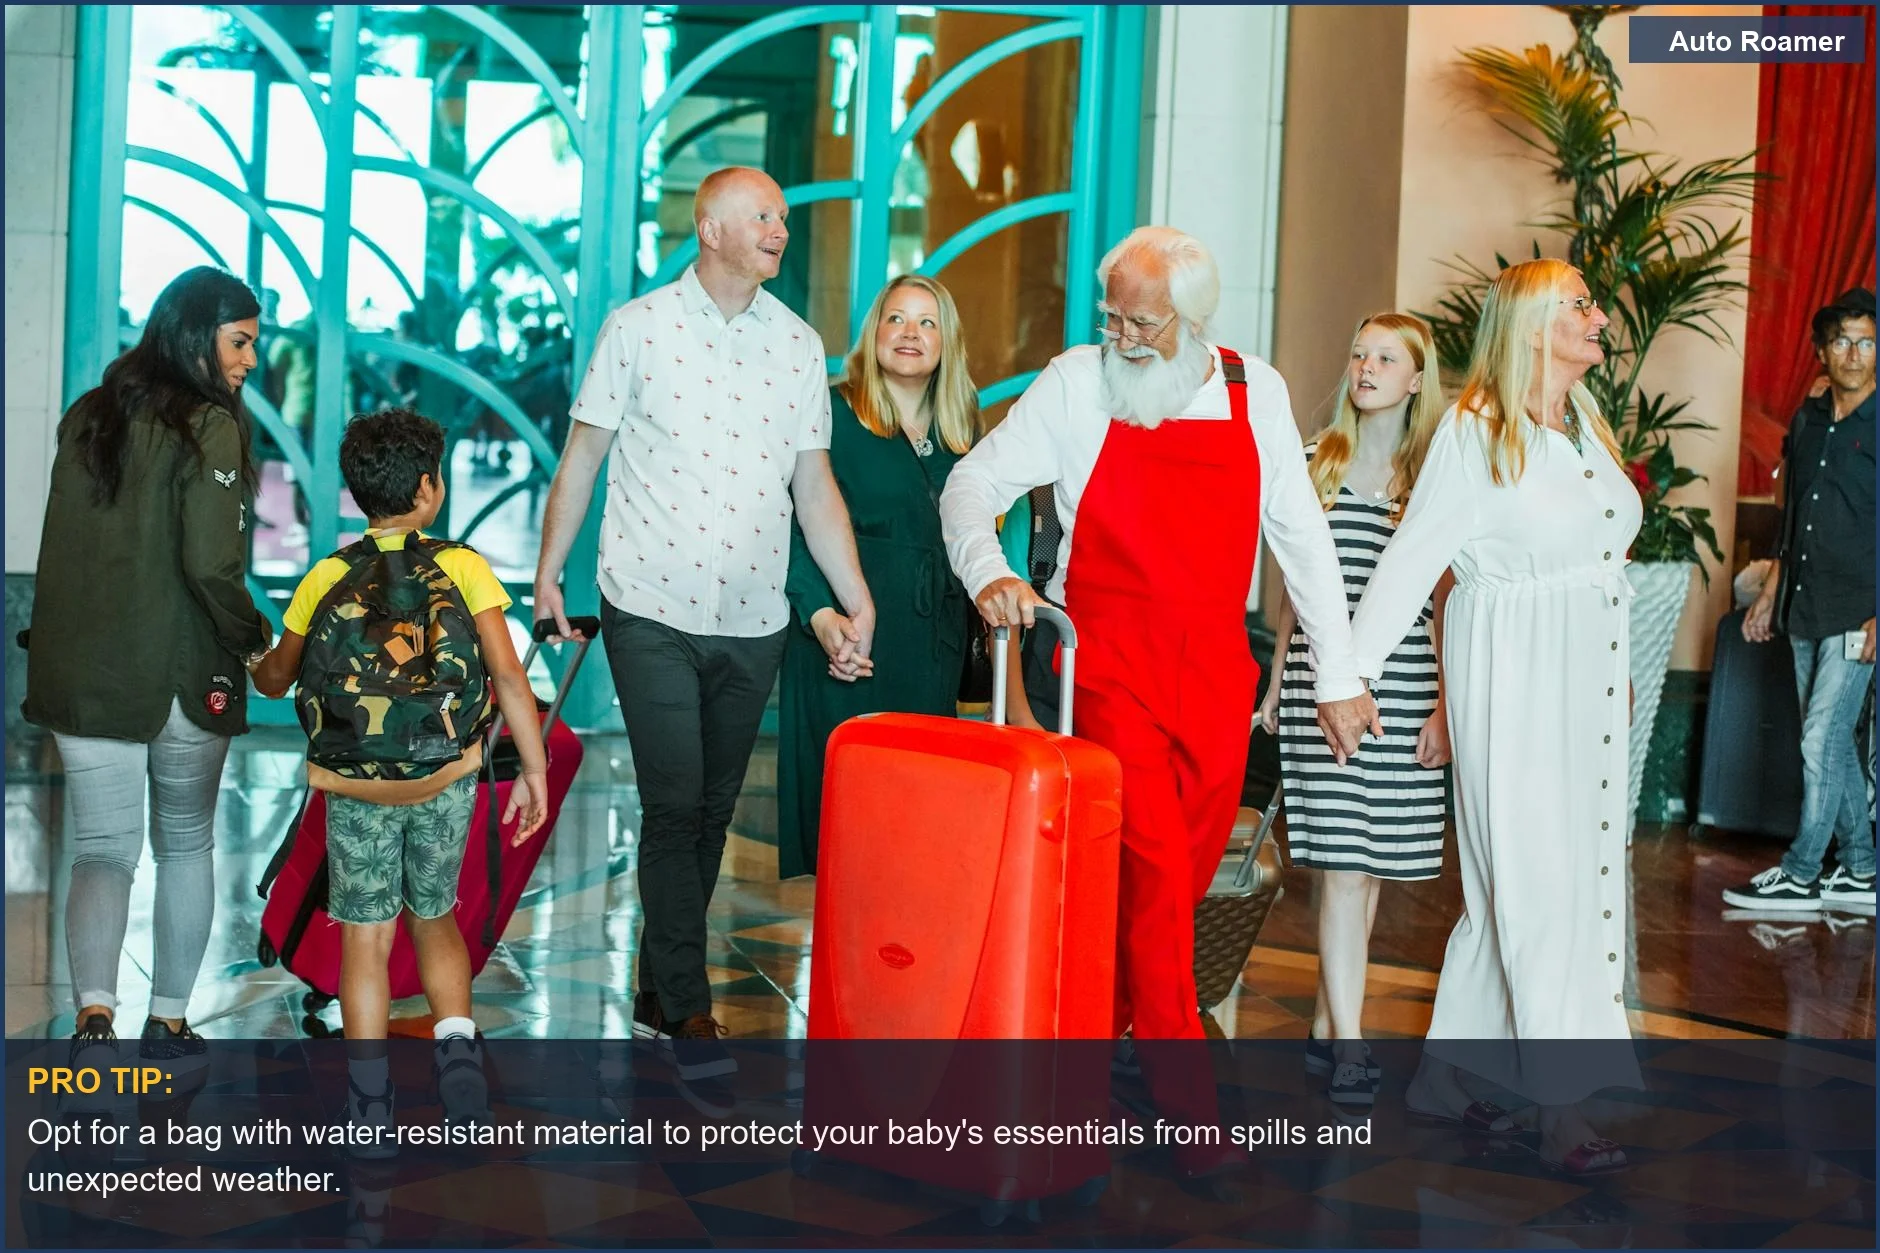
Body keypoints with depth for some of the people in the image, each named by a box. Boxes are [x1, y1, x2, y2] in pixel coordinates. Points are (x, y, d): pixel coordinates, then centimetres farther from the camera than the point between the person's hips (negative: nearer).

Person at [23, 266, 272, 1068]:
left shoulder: (86, 417, 8)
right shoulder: (209, 429, -12)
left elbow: (61, 547, 13)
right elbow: (211, 565, -18)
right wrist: (254, 639, -3)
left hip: (78, 672, 4)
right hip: (181, 675, -4)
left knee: (102, 851, 5)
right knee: (185, 845, 15)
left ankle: (94, 1010, -17)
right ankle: (168, 1021, 22)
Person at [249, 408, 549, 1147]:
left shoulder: (325, 580, -1)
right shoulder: (463, 568, -5)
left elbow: (276, 681, 10)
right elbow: (508, 676, -10)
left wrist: (252, 662, 33)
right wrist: (534, 769, -3)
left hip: (354, 788, 0)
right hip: (444, 780, 0)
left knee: (365, 941, 8)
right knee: (434, 920, 21)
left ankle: (370, 1104, 9)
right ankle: (457, 1046, 5)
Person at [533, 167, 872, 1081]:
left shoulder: (799, 343, 7)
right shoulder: (638, 328, -1)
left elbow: (814, 487, 10)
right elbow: (582, 457, 5)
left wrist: (857, 601, 3)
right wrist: (548, 573, 3)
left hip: (753, 624, 4)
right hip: (653, 612, -4)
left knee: (712, 812, 10)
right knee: (675, 807, -8)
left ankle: (660, 992, 23)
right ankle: (687, 1008, -1)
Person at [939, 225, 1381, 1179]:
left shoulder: (1255, 393, 6)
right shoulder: (1076, 384, -2)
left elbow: (1302, 537, 10)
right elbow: (973, 483, 0)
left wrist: (1339, 677, 9)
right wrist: (988, 573, -20)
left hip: (1216, 668, 4)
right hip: (1109, 660, -3)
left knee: (1185, 873, 7)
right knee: (1152, 863, -11)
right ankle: (1182, 1095, -3)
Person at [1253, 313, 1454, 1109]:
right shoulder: (1317, 463, 10)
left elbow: (1443, 600, 3)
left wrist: (1444, 702, -3)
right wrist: (1278, 680, 13)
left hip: (1403, 683, 0)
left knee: (1371, 858, 4)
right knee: (1342, 860, -6)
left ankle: (1327, 1023, 17)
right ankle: (1347, 1043, -7)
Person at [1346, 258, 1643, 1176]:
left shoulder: (1588, 428, 13)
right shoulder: (1475, 430, -8)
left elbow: (1603, 558, 17)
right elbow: (1412, 558, -10)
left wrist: (1618, 671, 14)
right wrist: (1353, 671, -12)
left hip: (1587, 682, 7)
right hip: (1510, 679, -7)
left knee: (1506, 887, 10)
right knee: (1535, 882, -7)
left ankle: (1440, 1075, 19)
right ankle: (1561, 1110, -5)